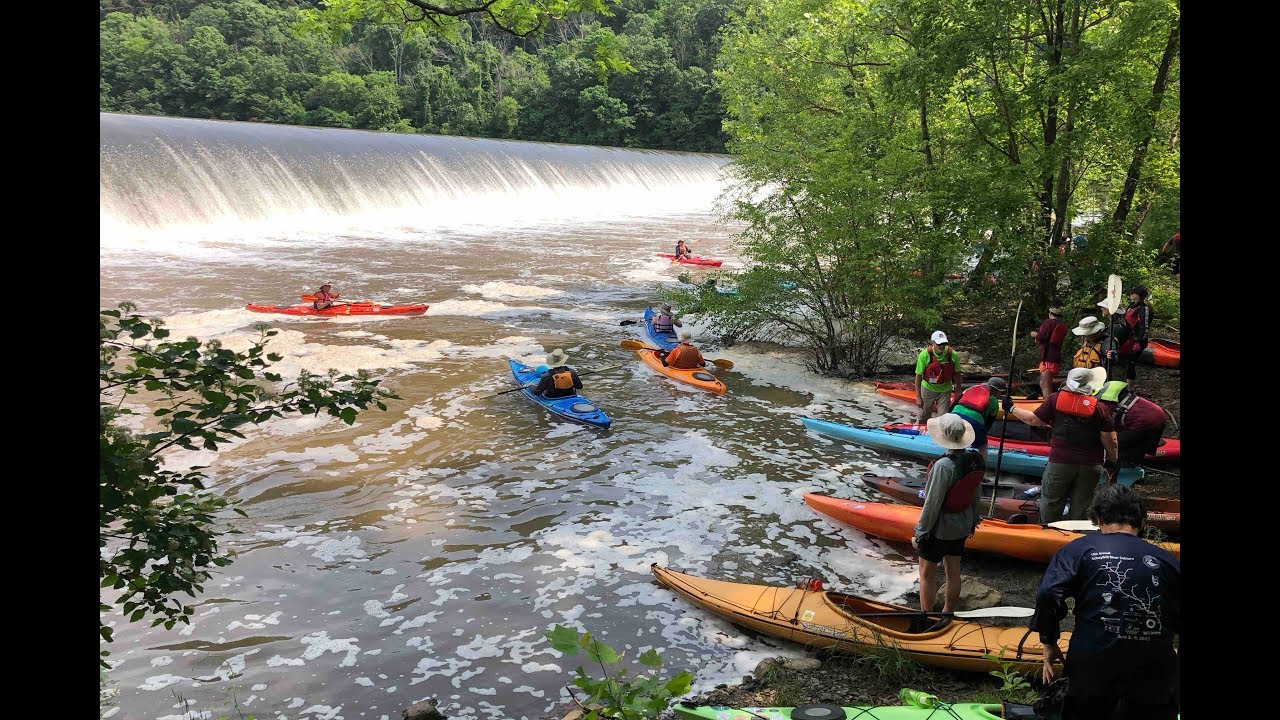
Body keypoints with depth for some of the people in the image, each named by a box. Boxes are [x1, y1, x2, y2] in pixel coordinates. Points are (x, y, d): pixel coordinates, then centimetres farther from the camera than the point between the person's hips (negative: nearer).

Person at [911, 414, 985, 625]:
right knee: (953, 571, 20)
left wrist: (920, 532, -13)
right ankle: (948, 614, 35)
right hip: (962, 526, 7)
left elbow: (932, 503, -24)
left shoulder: (943, 466, -30)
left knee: (927, 574, 10)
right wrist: (974, 520, 20)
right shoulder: (976, 459, -9)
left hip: (939, 528, -7)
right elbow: (976, 494, 6)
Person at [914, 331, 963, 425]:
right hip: (928, 388, -1)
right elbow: (919, 376, -16)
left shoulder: (952, 355, -18)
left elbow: (957, 374, -5)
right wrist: (918, 397, -15)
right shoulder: (924, 355, -23)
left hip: (945, 390, 1)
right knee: (923, 417, 15)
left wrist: (958, 394, 0)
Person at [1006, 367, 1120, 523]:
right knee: (1081, 505, 12)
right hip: (1090, 466, 1)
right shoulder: (1100, 407, -4)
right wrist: (1114, 460, 12)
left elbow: (1035, 420, 2)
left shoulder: (1056, 399, -5)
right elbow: (1109, 438, -3)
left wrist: (1012, 409, 16)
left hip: (1059, 463, 0)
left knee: (1051, 502, 14)